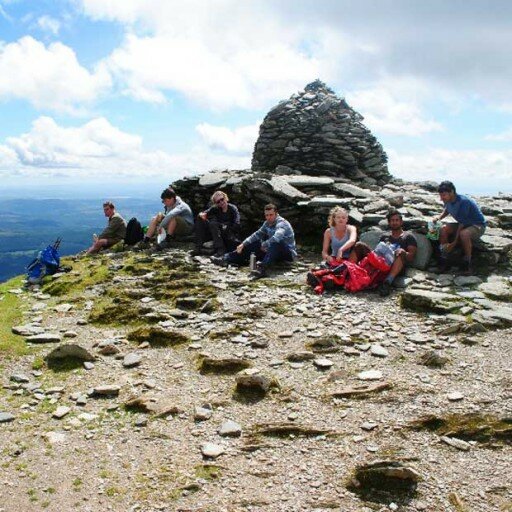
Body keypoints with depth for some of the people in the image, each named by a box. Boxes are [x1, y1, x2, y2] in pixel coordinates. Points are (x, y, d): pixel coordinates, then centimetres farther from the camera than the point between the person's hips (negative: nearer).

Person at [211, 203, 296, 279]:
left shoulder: (282, 223, -22)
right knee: (253, 244, 2)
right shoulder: (267, 223, 6)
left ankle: (262, 268, -57)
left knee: (275, 243, -39)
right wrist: (243, 244, 1)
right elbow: (257, 234, 12)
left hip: (288, 252, -8)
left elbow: (276, 237, -41)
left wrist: (264, 245, -27)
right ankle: (225, 259, -6)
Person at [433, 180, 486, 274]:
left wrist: (455, 242, -27)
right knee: (443, 229, -15)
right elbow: (446, 211, 18)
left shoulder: (464, 201, -30)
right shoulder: (448, 201, -6)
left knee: (464, 233, -38)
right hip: (464, 224, 8)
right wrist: (439, 217, -5)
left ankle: (467, 262, -21)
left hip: (478, 225, -8)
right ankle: (443, 259, -10)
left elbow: (462, 223, -28)